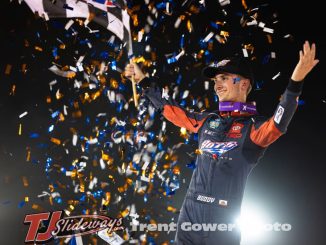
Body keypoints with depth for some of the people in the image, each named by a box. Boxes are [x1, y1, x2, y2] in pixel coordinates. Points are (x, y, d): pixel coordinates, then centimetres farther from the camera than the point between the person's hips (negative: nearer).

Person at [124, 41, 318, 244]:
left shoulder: (253, 126, -6)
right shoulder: (207, 120, 10)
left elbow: (278, 124, -27)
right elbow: (170, 108, 21)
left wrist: (296, 81, -39)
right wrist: (144, 81, 25)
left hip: (224, 219, -5)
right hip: (190, 212, 5)